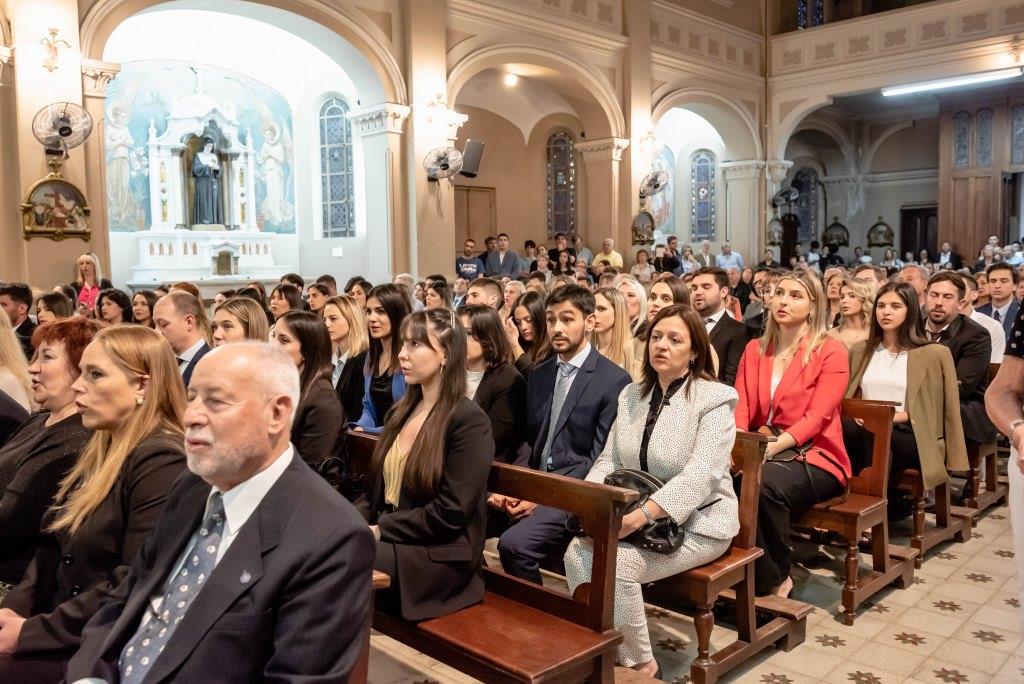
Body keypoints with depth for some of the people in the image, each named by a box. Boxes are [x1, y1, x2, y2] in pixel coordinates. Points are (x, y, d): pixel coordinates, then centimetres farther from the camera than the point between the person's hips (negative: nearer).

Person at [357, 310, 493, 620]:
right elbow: (379, 490, 14)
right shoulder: (400, 412, 12)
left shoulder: (470, 421, -13)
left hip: (438, 556, -7)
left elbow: (451, 513, -17)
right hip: (387, 539, 7)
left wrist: (380, 530, -16)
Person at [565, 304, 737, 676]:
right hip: (635, 517, 6)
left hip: (695, 522, -6)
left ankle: (638, 661, -3)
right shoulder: (631, 396, 10)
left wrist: (643, 514, -35)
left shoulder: (714, 400, -10)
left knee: (617, 563, -27)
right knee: (578, 552, -19)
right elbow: (608, 460, 5)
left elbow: (700, 474, -23)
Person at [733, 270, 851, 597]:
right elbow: (741, 407, 5)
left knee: (765, 484, -35)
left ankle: (775, 580, -12)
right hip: (761, 453, 4)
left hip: (813, 457, -4)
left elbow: (816, 417, -13)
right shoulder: (754, 349, 13)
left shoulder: (831, 352, -3)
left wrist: (773, 447, -28)